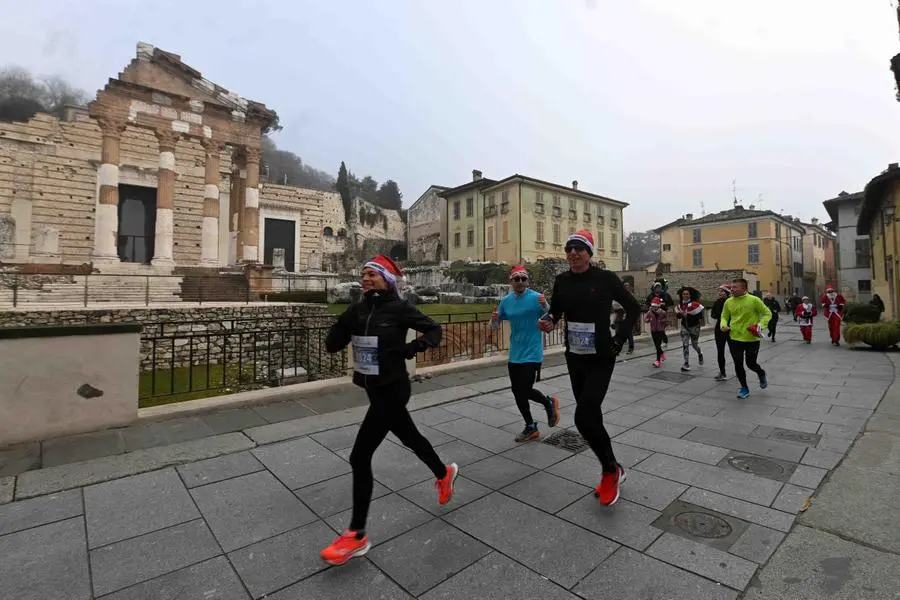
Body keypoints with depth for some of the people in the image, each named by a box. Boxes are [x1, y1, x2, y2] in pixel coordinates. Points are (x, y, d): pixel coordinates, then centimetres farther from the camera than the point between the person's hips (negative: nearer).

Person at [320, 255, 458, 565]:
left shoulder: (399, 308, -14)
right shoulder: (358, 310, 3)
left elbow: (434, 330, -6)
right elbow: (332, 344, -1)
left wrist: (410, 348, -21)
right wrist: (350, 317, -14)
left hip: (392, 389, -7)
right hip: (374, 389, 7)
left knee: (360, 456, -6)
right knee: (410, 437, 25)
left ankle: (356, 536, 11)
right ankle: (444, 473, 51)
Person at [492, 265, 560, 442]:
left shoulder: (536, 297, -13)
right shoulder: (506, 301, 3)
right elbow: (498, 321, 14)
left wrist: (544, 306, -40)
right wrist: (495, 319, -9)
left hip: (532, 353, -6)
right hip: (514, 354, 6)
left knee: (524, 391, -8)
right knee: (518, 392, 12)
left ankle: (549, 403, 25)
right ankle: (530, 427, 33)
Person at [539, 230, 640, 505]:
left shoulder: (606, 278, -11)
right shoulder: (562, 280, 1)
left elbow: (633, 308, 0)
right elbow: (555, 311, 11)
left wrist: (618, 340, -7)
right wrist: (549, 322, -11)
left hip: (601, 358, -5)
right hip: (574, 358, 5)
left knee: (583, 417, -13)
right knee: (591, 416, 14)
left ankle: (610, 471, 14)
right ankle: (613, 471, 36)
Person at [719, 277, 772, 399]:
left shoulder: (754, 300, -10)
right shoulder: (728, 302, 0)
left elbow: (767, 314, -2)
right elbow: (724, 316, 12)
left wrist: (760, 325, -18)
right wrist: (723, 325, -9)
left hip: (752, 339, -3)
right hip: (735, 338, 3)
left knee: (751, 363, 6)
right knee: (738, 364, 4)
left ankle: (762, 375, 42)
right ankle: (744, 388, 22)